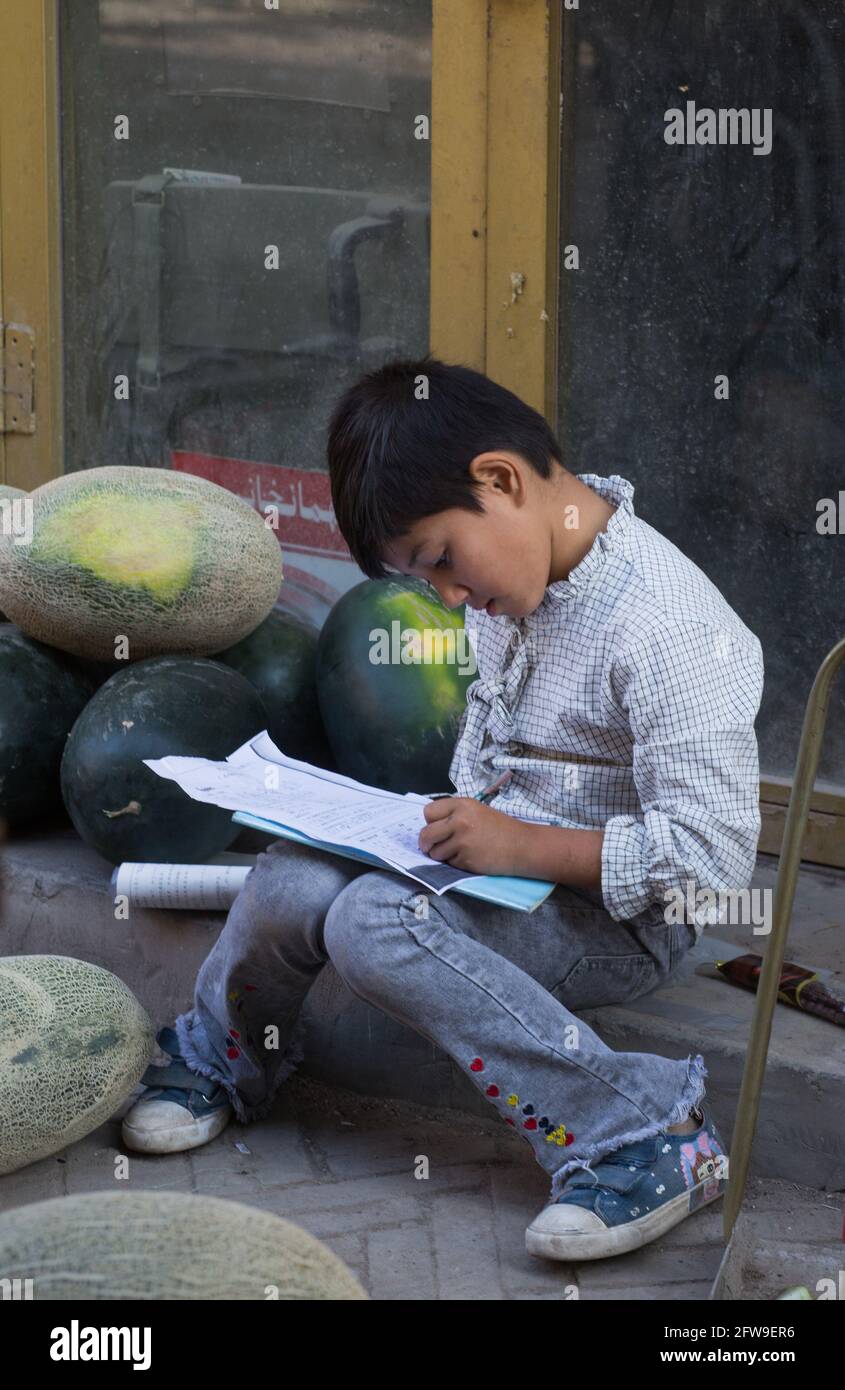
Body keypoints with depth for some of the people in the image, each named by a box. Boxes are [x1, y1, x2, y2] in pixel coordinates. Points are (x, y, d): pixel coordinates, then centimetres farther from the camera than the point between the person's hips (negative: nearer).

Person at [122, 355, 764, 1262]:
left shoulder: (662, 625, -25)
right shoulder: (513, 573, 2)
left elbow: (713, 854, -26)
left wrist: (520, 846, -25)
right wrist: (461, 819, 6)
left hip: (619, 915, -7)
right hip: (501, 857, 7)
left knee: (378, 923, -29)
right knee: (290, 883, -15)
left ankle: (641, 1134, -25)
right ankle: (222, 1062, 17)